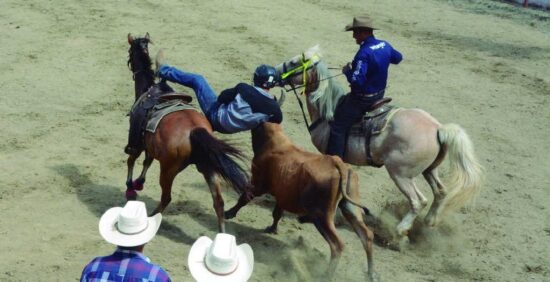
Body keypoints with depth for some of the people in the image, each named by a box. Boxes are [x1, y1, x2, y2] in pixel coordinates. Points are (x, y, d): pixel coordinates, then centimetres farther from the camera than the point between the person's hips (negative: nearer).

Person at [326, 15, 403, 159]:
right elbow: (398, 58, 20)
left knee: (338, 128, -3)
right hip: (380, 94, 10)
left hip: (363, 98, -10)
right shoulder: (385, 45, -2)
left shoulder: (364, 53, -28)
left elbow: (356, 80, -32)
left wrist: (347, 71, -14)